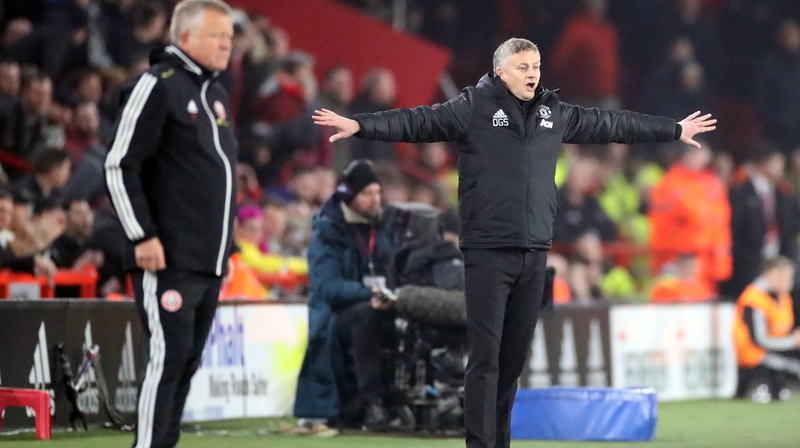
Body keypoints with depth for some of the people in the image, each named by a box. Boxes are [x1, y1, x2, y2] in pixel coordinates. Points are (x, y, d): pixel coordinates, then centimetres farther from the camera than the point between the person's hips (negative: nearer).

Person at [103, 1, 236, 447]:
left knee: (188, 361, 9)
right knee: (169, 356, -12)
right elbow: (120, 166, -12)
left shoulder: (217, 94, 17)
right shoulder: (159, 86, -9)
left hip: (211, 261, 8)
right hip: (169, 259, -8)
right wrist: (143, 236, -15)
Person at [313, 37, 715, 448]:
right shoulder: (473, 108, -3)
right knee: (485, 356, -7)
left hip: (534, 256, 5)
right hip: (488, 254, -5)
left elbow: (611, 124, 23)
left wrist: (675, 131, 32)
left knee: (514, 357, 9)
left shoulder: (556, 114, 13)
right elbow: (418, 121, -14)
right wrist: (360, 125, -28)